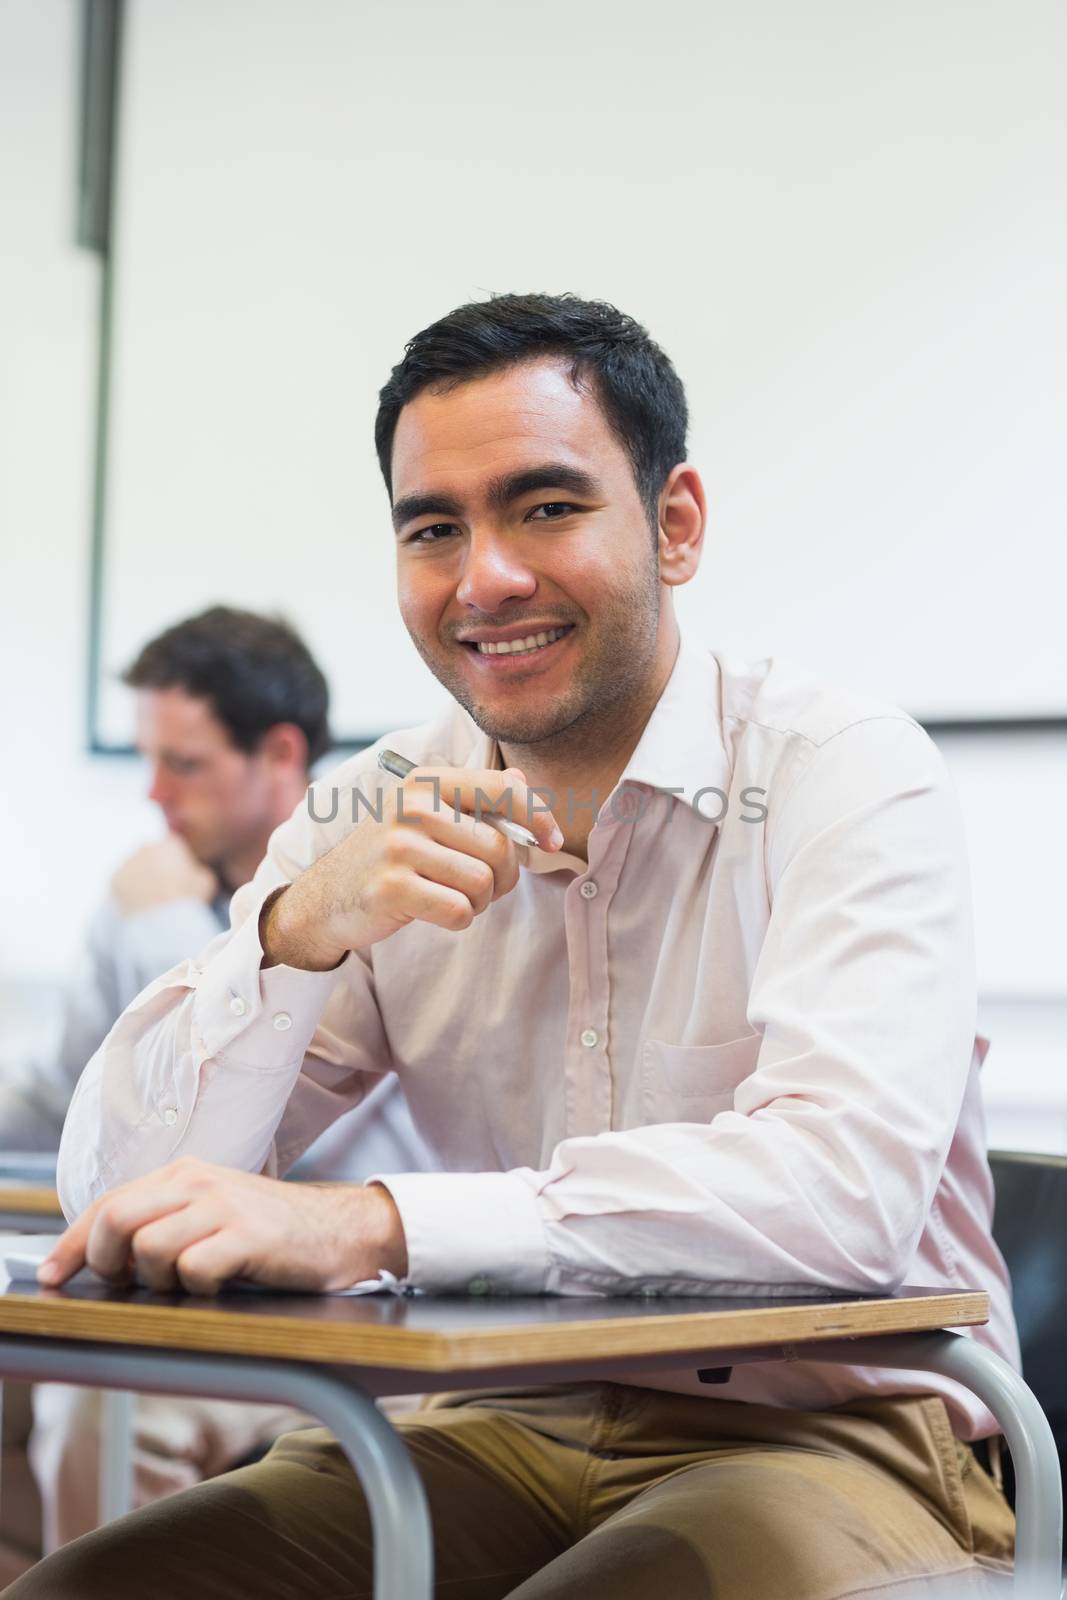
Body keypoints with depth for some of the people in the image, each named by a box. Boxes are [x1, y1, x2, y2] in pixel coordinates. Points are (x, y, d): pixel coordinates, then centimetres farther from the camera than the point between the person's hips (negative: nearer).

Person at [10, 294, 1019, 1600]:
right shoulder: (368, 819, 3)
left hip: (833, 1432, -3)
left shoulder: (844, 774, -11)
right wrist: (298, 930, -22)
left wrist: (370, 1224, -35)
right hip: (511, 1429, 4)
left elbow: (849, 1182, -28)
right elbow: (118, 1195, -3)